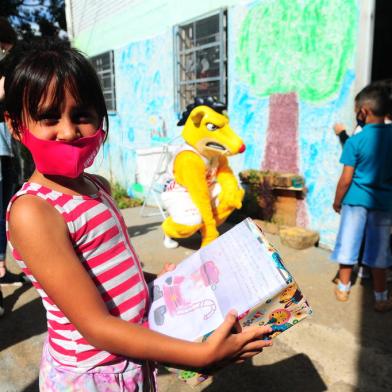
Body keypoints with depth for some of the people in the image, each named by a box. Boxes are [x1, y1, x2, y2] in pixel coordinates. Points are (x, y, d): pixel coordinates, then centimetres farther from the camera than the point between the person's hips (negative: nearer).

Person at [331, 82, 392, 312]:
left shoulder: (355, 141, -14)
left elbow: (346, 179, -11)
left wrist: (337, 201, 2)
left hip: (356, 200, -3)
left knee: (349, 245, 11)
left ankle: (343, 289, 25)